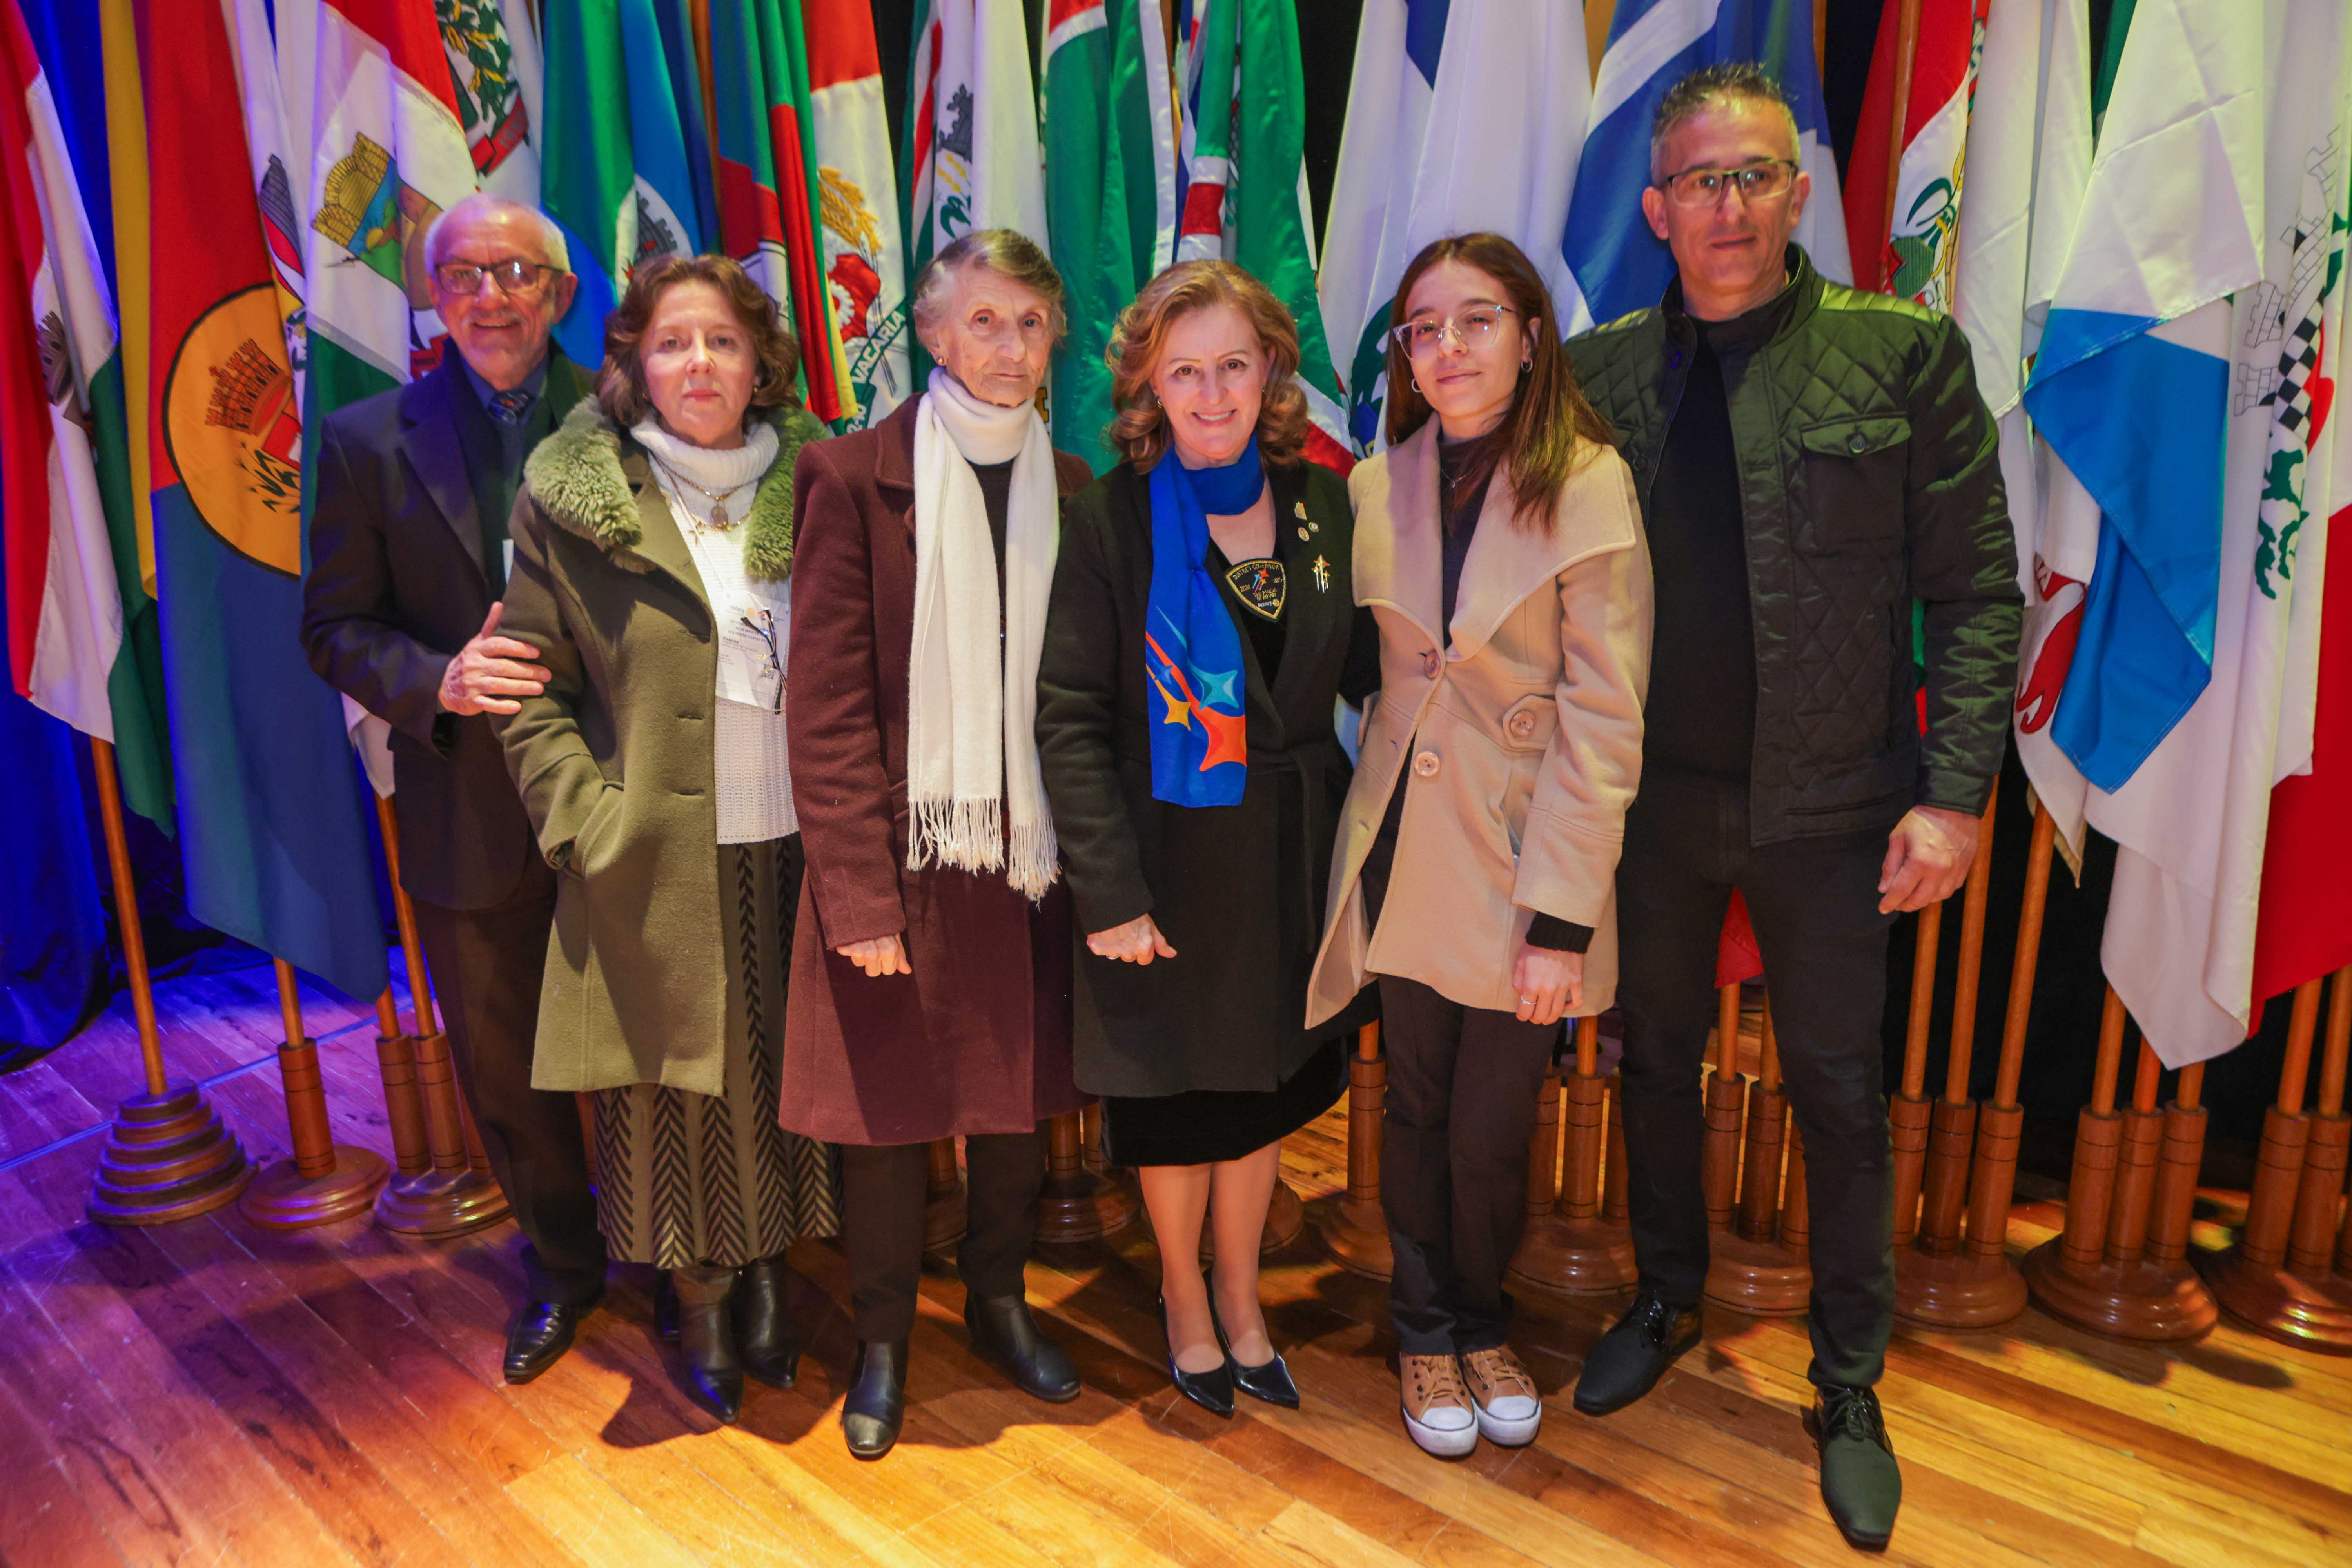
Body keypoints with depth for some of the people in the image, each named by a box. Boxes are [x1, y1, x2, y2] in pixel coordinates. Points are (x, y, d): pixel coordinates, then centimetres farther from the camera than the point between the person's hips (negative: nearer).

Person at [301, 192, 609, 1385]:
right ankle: (561, 1266, 41)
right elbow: (336, 628, 2)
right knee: (503, 1070, 16)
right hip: (471, 820, 2)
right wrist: (438, 680, -17)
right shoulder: (367, 443, 2)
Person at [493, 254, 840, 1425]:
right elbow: (533, 695, -1)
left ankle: (769, 1269, 34)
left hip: (796, 851, 2)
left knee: (786, 1070, 12)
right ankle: (701, 1299, 30)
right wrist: (593, 825, -10)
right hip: (659, 867, -2)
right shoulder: (570, 502, -2)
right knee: (674, 1083, 9)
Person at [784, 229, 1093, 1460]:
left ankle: (999, 1297, 38)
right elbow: (827, 701, -10)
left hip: (1029, 851, 4)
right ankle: (881, 1340, 31)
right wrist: (858, 891, -14)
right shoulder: (855, 476, -5)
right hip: (906, 853, -3)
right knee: (887, 1104, 8)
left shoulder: (1067, 485, 7)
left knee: (1019, 1095, 14)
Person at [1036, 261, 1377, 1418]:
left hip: (1292, 853, 4)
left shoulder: (1322, 504, 0)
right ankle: (1185, 1298, 40)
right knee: (1176, 1093, 13)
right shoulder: (1113, 516, -11)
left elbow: (1369, 663, 8)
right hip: (1166, 854, -3)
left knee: (1266, 1084, 18)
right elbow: (1068, 716, -13)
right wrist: (1110, 888, -17)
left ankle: (1240, 1296, 41)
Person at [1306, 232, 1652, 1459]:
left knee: (1490, 1134, 8)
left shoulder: (1589, 489, -11)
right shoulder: (1375, 486, 1)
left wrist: (1563, 920, -13)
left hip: (1523, 862, -2)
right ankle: (1425, 1335, 38)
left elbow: (1603, 724, -12)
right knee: (1416, 1114, 15)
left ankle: (1483, 1328, 38)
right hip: (1404, 852, 3)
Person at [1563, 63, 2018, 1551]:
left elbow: (1977, 589, -5)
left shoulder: (1905, 353, -5)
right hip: (1655, 799, 2)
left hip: (1828, 804, -2)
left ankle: (1851, 1390, 31)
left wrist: (1955, 792, -11)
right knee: (1657, 1065, 17)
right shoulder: (1601, 372, 1)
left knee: (1841, 1095, 10)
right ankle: (1668, 1302, 41)